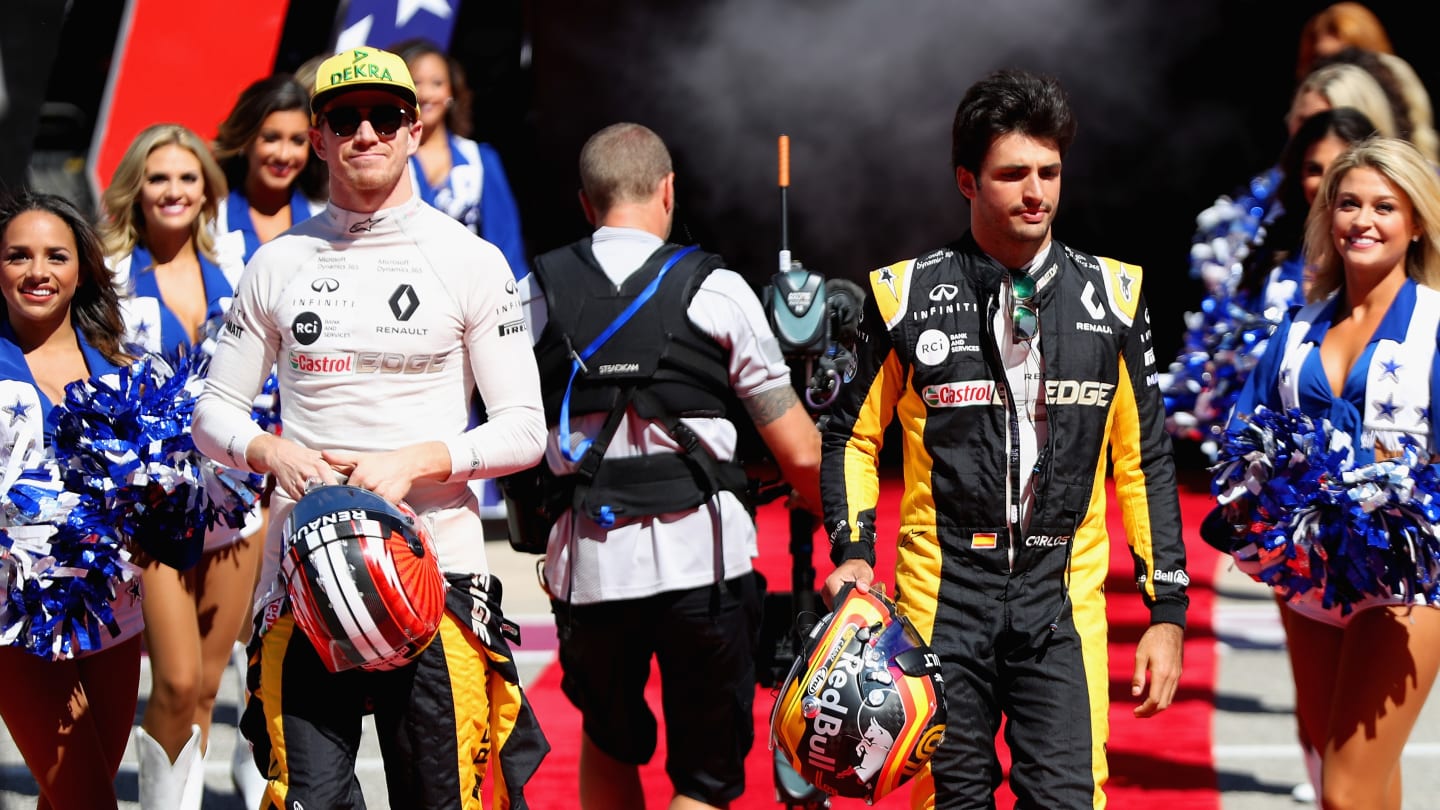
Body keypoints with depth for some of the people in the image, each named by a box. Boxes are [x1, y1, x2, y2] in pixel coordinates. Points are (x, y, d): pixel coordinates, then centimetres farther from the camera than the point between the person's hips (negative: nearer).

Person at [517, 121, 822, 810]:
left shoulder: (534, 295, 6)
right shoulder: (716, 291, 0)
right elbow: (800, 455, 2)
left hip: (588, 564, 2)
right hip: (703, 558, -2)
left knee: (607, 744, 25)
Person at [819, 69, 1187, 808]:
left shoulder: (1111, 296, 5)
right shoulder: (906, 296, 0)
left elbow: (1144, 461, 9)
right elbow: (852, 435, 9)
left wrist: (1168, 609, 6)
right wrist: (852, 553, -6)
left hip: (1062, 605, 1)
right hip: (942, 599, 0)